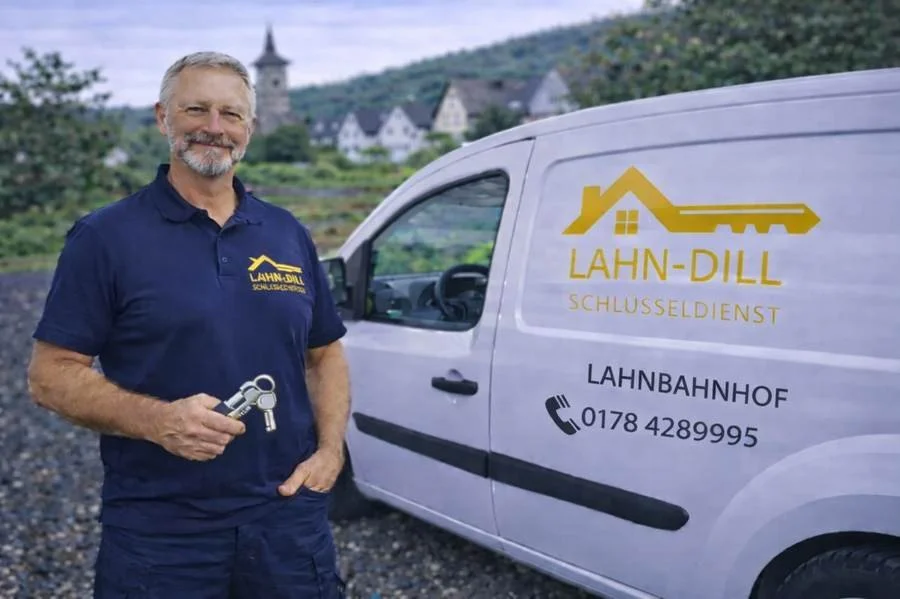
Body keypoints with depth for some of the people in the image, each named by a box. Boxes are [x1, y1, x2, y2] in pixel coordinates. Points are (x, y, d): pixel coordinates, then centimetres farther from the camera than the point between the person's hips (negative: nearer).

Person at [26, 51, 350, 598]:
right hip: (158, 533, -3)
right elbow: (51, 375, -5)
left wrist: (330, 450, -1)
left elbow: (325, 354, 14)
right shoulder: (105, 236, -4)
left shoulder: (289, 235, 9)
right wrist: (156, 420, -20)